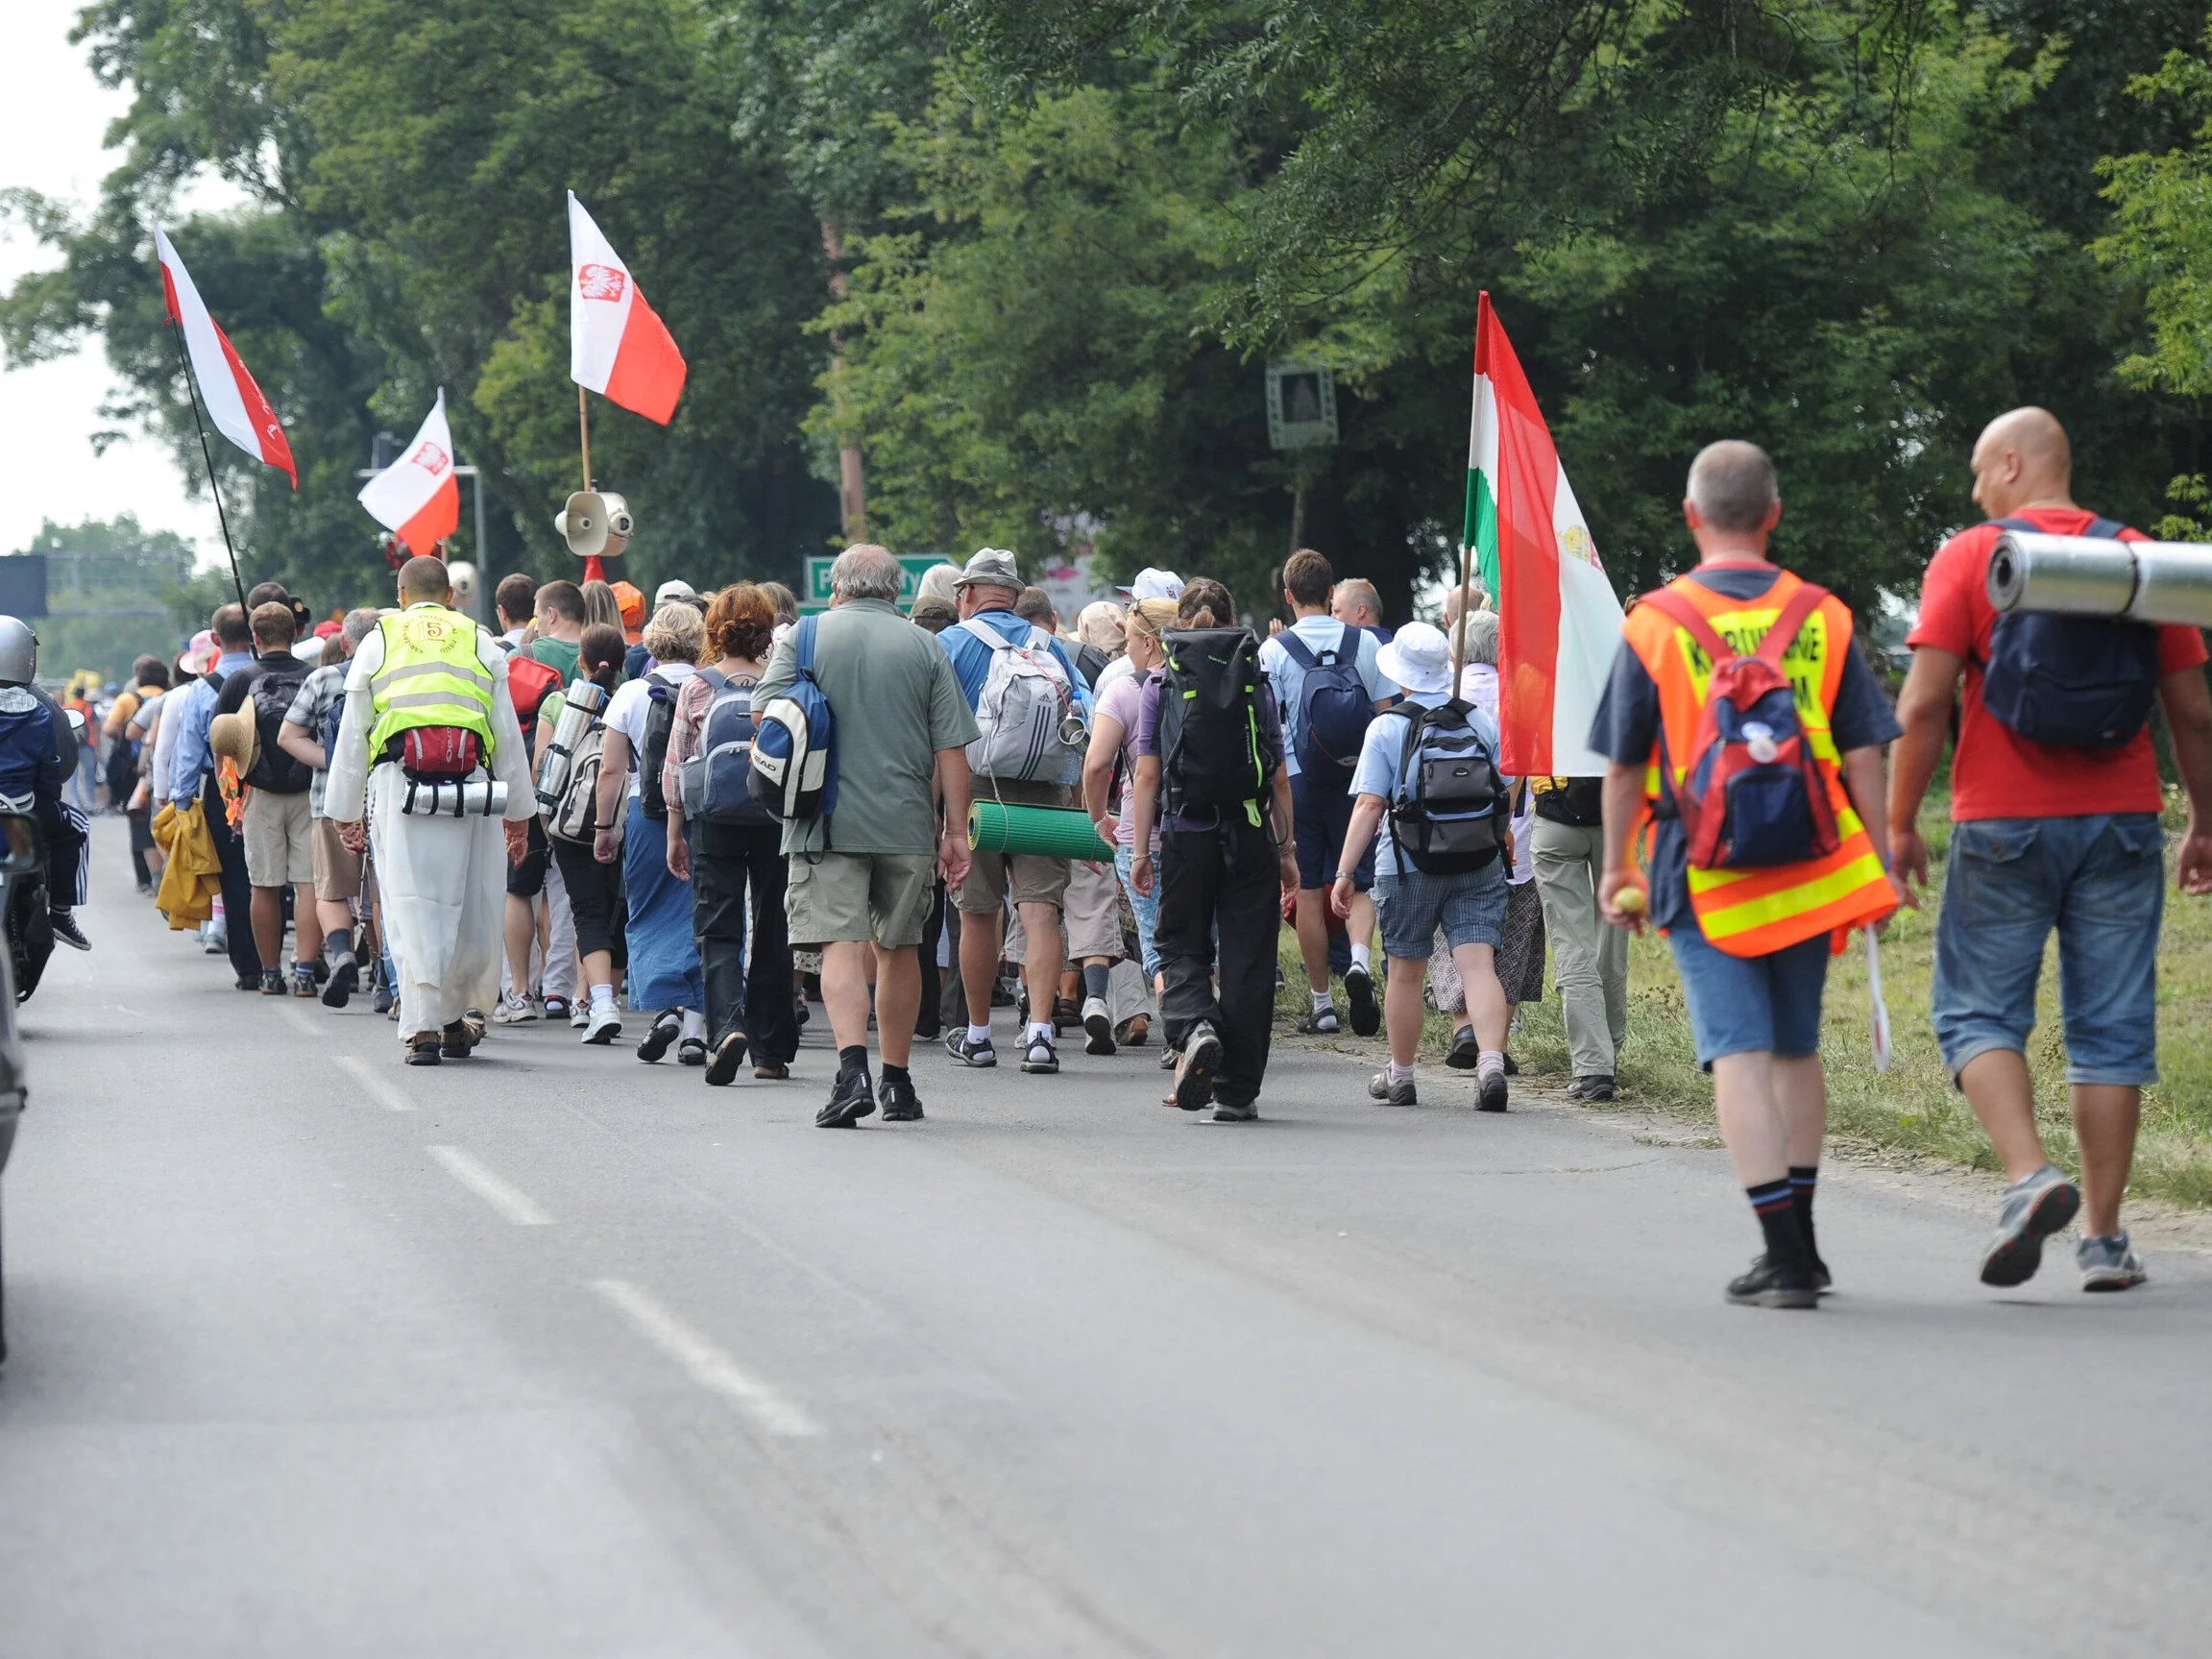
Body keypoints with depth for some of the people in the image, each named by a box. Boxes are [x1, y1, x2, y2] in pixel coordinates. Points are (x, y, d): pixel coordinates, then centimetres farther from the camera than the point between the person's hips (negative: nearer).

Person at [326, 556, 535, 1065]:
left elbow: (352, 733, 14)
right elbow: (508, 732, 16)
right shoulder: (481, 643, 17)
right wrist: (518, 812, 21)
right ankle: (455, 1020, 19)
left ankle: (423, 1028, -9)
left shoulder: (378, 642, 15)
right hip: (470, 787, 1)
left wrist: (346, 811, 19)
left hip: (397, 788, -1)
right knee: (471, 908, 10)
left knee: (409, 908, -2)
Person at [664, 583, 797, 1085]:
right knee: (773, 932, 10)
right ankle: (771, 1050, 15)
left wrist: (675, 833, 9)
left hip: (714, 822, -1)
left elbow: (675, 768, 1)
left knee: (717, 931, 1)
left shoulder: (697, 688, -2)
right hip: (778, 819, 1)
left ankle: (727, 1024, -24)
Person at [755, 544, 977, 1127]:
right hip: (908, 824, 2)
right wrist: (955, 832, 7)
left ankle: (853, 1069, -25)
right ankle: (897, 1082, 21)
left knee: (841, 944, -6)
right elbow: (951, 750, 2)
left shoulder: (803, 638, 1)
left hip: (827, 822, -2)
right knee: (898, 947, 14)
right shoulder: (925, 647, 4)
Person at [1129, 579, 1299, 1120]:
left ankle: (1195, 1028, -19)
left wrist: (1139, 852, 1)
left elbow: (1147, 776, -3)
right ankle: (1236, 1091, 6)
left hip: (1186, 835, -1)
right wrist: (1287, 850, 12)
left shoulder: (1161, 685, 1)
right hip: (1250, 835, 1)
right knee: (1247, 959, 6)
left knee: (1181, 946, 12)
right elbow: (1280, 779, 5)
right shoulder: (1257, 684, 4)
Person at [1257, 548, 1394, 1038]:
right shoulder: (1365, 643, 1)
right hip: (1356, 779, 1)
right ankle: (1360, 960, -20)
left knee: (1309, 888, 6)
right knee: (1360, 881, 8)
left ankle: (1321, 1002, 8)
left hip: (1298, 778, -1)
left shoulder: (1274, 651, -4)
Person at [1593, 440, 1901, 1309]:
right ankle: (1798, 1240, 26)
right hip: (1812, 869, 3)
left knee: (1740, 1051, -5)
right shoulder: (1823, 619, 3)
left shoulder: (1653, 624, -2)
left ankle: (1785, 1256, -14)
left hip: (1704, 873, -3)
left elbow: (1625, 766, 3)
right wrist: (1881, 867, 9)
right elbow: (1862, 757, 2)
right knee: (1798, 1048, 17)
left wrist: (1617, 867, 15)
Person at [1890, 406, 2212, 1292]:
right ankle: (2103, 1237, 5)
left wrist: (1899, 823, -1)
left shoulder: (1968, 559, -2)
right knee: (2111, 1028, 5)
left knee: (1979, 1011, 5)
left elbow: (1924, 703, -8)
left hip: (2004, 827, -3)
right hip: (2121, 822, 3)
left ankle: (2029, 1175, -17)